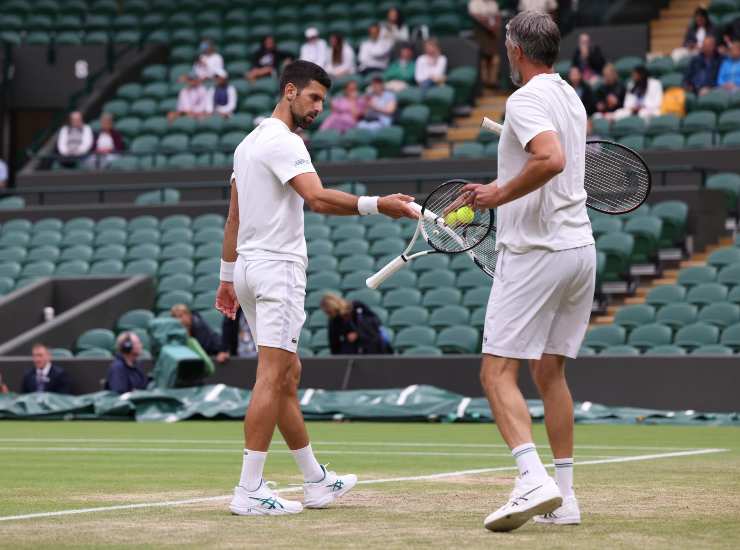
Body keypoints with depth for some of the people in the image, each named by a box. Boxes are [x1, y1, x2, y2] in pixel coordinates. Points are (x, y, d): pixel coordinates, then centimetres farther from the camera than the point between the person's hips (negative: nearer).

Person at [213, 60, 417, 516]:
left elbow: (234, 218, 21)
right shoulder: (283, 141, -12)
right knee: (273, 378, -12)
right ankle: (250, 491, -16)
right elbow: (318, 198, -27)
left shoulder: (249, 143, 18)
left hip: (249, 267, 10)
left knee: (288, 375, 14)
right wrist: (376, 205, -36)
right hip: (278, 268, -10)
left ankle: (317, 481, 21)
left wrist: (227, 277, 24)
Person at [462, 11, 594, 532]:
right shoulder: (571, 97, 16)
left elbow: (551, 159, -29)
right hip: (579, 247, 9)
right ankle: (563, 497, 12)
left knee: (498, 372, -9)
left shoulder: (526, 99, -12)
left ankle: (534, 479, -25)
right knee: (550, 372, 13)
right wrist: (496, 190, 24)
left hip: (536, 252, -9)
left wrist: (500, 196, -17)